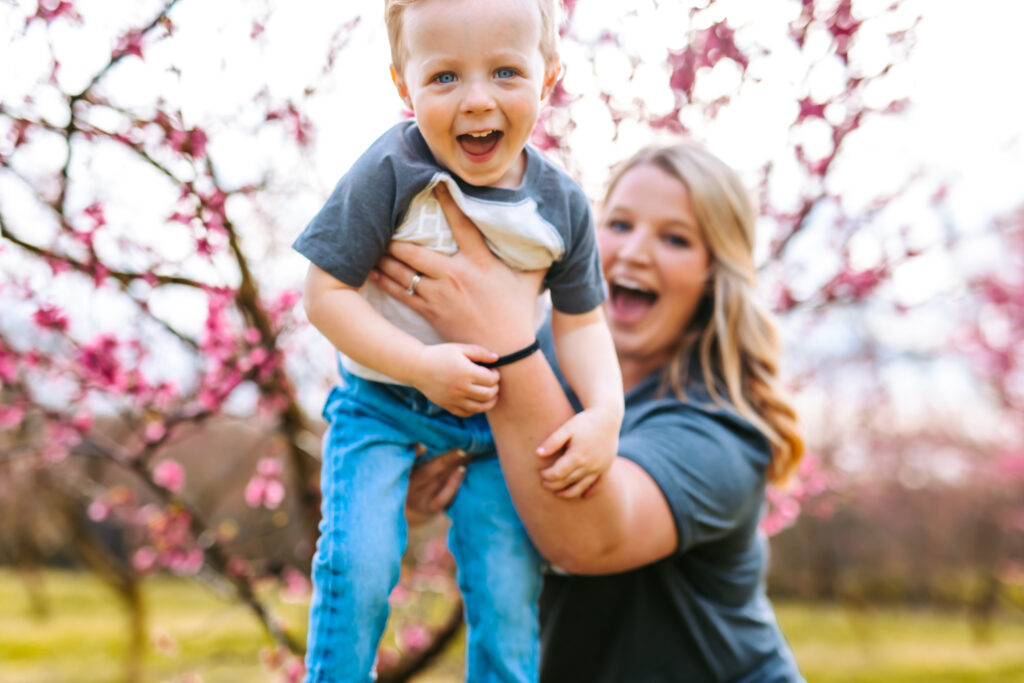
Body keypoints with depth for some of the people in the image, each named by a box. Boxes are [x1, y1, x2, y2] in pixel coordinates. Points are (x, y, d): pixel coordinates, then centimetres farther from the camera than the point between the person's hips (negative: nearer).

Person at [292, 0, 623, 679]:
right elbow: (326, 295, -18)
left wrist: (604, 413, -17)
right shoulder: (392, 174, -21)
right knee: (359, 563, -15)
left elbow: (580, 320, 0)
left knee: (508, 585, 2)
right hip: (383, 399, -3)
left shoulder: (561, 205, -10)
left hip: (499, 405, 3)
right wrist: (422, 365, -27)